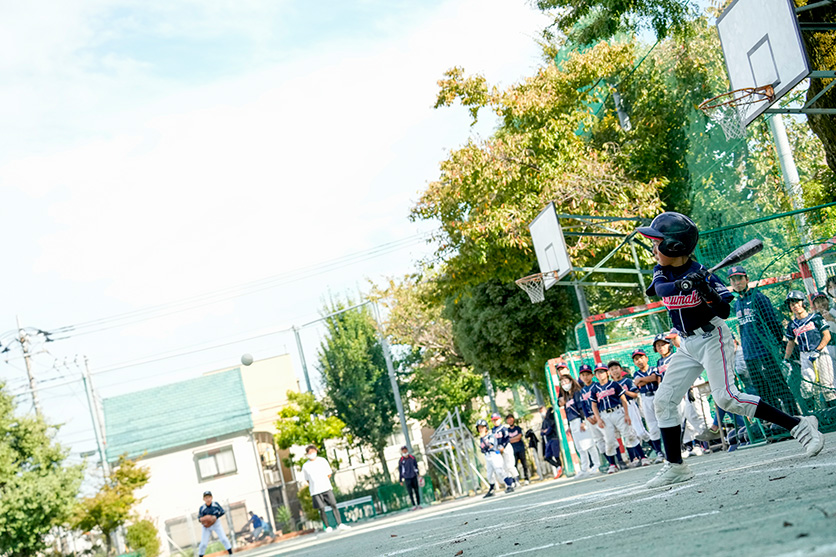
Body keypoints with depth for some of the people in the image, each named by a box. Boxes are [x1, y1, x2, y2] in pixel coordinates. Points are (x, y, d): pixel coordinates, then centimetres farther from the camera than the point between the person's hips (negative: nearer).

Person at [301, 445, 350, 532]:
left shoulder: (322, 461, 5)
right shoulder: (305, 466, 1)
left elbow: (329, 474, 13)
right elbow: (307, 480, 9)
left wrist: (323, 482, 8)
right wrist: (314, 485, 2)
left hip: (326, 488, 1)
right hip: (315, 491, -1)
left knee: (334, 505, -6)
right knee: (321, 509, -2)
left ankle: (339, 524, -2)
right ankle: (327, 527, 6)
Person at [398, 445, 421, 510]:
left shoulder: (412, 458, 1)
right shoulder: (401, 461, -5)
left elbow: (416, 466, 12)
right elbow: (400, 471, 0)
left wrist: (417, 473, 8)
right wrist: (401, 480, 1)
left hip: (414, 477, 2)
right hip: (407, 478, -2)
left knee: (416, 491, 5)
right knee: (410, 492, -3)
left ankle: (418, 504, 13)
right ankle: (414, 505, 1)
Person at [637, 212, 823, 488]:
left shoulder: (700, 274, -19)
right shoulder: (661, 271, -1)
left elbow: (725, 311, -21)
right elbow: (660, 289, -23)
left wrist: (709, 293, -39)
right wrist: (682, 284, -41)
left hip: (712, 338, -7)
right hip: (688, 344, 7)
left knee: (726, 397, -21)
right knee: (664, 401, 2)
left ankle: (799, 425, -14)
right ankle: (676, 466, 10)